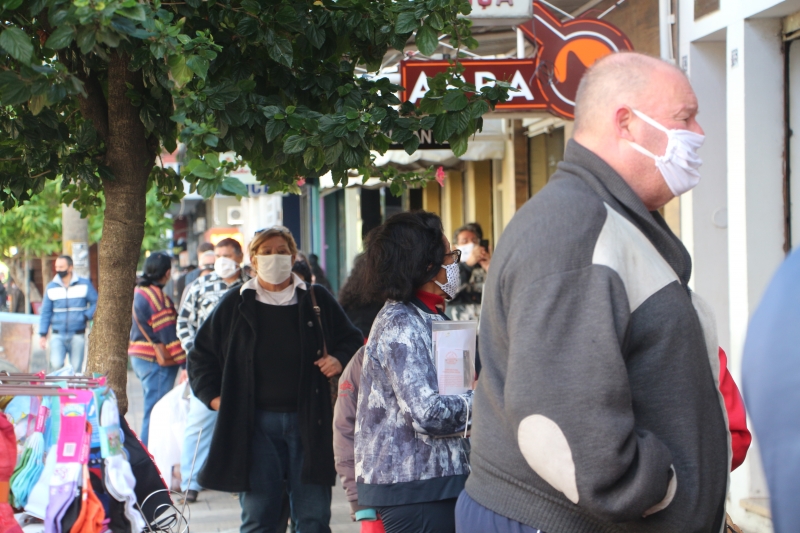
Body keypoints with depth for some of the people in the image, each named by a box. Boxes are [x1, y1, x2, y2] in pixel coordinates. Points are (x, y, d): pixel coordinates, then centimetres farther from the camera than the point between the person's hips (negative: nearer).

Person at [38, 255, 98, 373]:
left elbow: (96, 303, 5)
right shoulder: (51, 287, 8)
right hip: (58, 335, 1)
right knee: (55, 365, -17)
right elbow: (46, 312, 10)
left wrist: (86, 317, -11)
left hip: (77, 335, -1)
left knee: (76, 369, 1)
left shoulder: (84, 284, 3)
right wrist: (42, 334, 4)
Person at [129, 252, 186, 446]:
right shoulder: (156, 296, -18)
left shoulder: (139, 291, 13)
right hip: (155, 361, -10)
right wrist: (183, 360, -19)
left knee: (152, 409, 17)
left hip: (139, 356, 10)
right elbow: (168, 334, -21)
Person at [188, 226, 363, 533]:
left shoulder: (317, 300, 9)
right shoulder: (236, 305, 8)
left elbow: (351, 342, 17)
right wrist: (213, 395, 3)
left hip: (308, 422, 0)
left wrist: (340, 361, -3)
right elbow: (201, 354, 14)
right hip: (254, 423, 0)